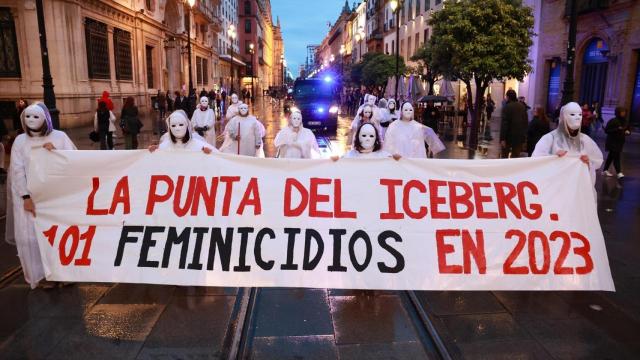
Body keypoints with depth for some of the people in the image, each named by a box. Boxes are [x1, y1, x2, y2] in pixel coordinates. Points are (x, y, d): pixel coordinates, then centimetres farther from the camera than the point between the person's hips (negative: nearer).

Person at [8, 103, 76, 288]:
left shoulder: (59, 136, 1)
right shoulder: (20, 141, 3)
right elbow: (18, 171, -2)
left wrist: (56, 152, -19)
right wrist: (26, 197, -11)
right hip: (30, 195, 1)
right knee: (31, 235, -3)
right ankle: (41, 273, 8)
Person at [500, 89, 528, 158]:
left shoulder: (507, 107, -12)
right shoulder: (522, 106, 7)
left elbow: (504, 123, -16)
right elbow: (526, 122, 10)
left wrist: (502, 138, -16)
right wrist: (524, 134, 16)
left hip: (509, 136, -4)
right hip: (520, 136, 5)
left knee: (505, 156, 9)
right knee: (516, 156, 9)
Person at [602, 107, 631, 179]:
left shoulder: (625, 122, 8)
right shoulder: (613, 121, -12)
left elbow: (628, 129, 19)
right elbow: (606, 130, -15)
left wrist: (628, 132, -5)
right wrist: (617, 129, -24)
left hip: (620, 142, 7)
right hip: (612, 142, -7)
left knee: (611, 156, 13)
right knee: (616, 156, -12)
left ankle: (605, 170, 22)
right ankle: (619, 172, -13)